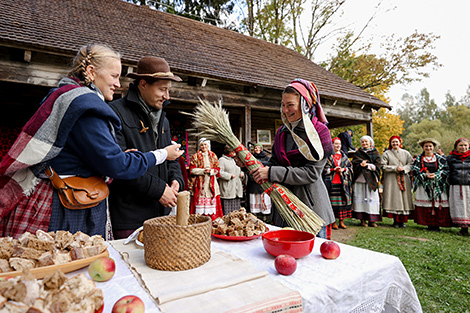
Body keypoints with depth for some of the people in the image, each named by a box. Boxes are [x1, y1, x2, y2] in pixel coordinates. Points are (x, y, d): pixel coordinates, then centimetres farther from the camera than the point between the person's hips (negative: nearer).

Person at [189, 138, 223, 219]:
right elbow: (192, 169, -1)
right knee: (200, 201, -6)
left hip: (211, 183, 2)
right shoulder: (195, 156, 7)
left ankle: (213, 220, 6)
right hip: (200, 184, -2)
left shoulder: (213, 156, 13)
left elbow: (217, 169, 8)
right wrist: (203, 171, -13)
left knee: (212, 201, -1)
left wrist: (211, 171, -11)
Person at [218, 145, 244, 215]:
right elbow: (219, 172, -17)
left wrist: (241, 173, 11)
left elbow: (238, 170, 32)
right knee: (227, 211, -8)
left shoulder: (233, 160, 23)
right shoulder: (222, 160, -5)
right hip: (227, 190, -8)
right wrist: (230, 176, -19)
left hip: (236, 190, 8)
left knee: (236, 209, 10)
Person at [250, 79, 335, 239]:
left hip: (311, 207, -4)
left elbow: (311, 173, -16)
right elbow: (274, 162, 10)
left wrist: (272, 173, -22)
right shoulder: (282, 132, 9)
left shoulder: (319, 132, -8)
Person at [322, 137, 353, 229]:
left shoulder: (344, 156, 16)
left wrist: (343, 169, -5)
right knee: (332, 201, -3)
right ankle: (333, 222, 5)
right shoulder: (328, 156, 3)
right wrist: (334, 169, -14)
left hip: (343, 183, 4)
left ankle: (341, 221, 12)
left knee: (342, 201, 3)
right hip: (331, 182, -4)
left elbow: (350, 167, 14)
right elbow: (324, 168, -1)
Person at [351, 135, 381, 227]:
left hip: (371, 179, 0)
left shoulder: (375, 153, 13)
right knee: (360, 197, -4)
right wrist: (361, 164, -17)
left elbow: (377, 165, 1)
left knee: (372, 198, -3)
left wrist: (367, 165, -11)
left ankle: (372, 220, 3)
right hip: (360, 178, 0)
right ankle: (362, 219, 2)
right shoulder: (358, 153, 15)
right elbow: (355, 164, 1)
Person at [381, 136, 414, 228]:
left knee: (404, 199, -1)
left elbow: (411, 164, 8)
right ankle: (396, 221, 4)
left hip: (404, 179, 3)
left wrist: (404, 168, -11)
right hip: (391, 180, -2)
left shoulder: (406, 153, 12)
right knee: (394, 199, -5)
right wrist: (395, 168, -12)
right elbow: (383, 166, -3)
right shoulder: (386, 153, 4)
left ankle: (402, 220, 9)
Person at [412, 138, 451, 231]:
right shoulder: (419, 159, 8)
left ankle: (436, 224, 5)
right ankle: (430, 224, 4)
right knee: (426, 204, -4)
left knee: (438, 204, -4)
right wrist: (425, 175, -14)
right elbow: (415, 171, 1)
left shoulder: (440, 158, 9)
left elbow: (446, 170, 2)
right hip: (424, 185, 0)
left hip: (438, 185, 1)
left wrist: (435, 175, -13)